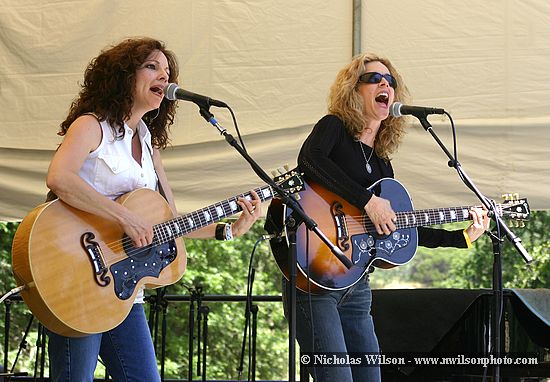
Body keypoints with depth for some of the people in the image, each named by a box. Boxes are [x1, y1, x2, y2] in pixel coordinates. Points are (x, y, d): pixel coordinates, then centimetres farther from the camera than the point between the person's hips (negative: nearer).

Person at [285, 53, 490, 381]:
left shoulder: (382, 163, 19)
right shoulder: (334, 127, 0)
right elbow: (310, 159, -23)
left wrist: (463, 237, 14)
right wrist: (367, 201, -23)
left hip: (357, 288, 8)